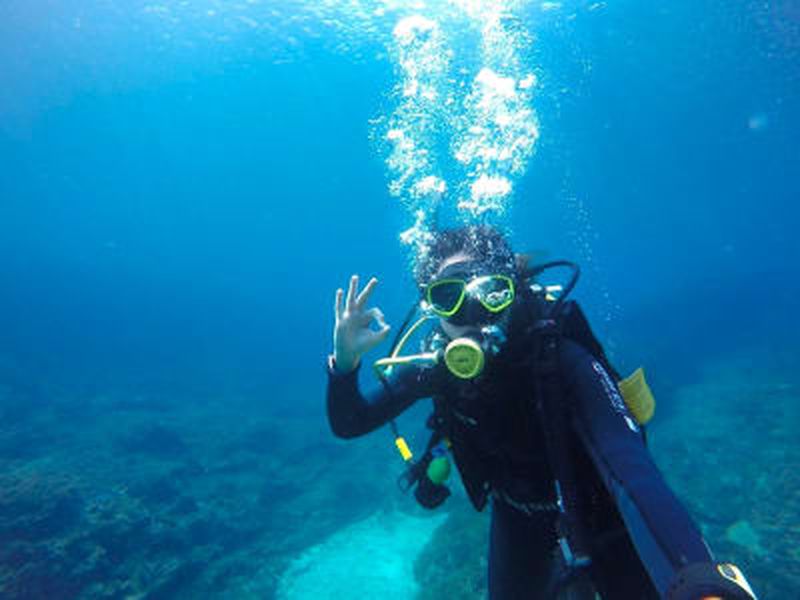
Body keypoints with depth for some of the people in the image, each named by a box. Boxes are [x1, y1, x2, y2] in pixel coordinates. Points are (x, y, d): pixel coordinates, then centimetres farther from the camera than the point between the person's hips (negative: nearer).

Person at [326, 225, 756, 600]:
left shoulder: (562, 361, -34)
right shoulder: (433, 365, -22)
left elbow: (632, 471, -46)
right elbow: (347, 424, -15)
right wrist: (345, 360, -34)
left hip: (595, 512, -2)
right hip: (517, 518, 3)